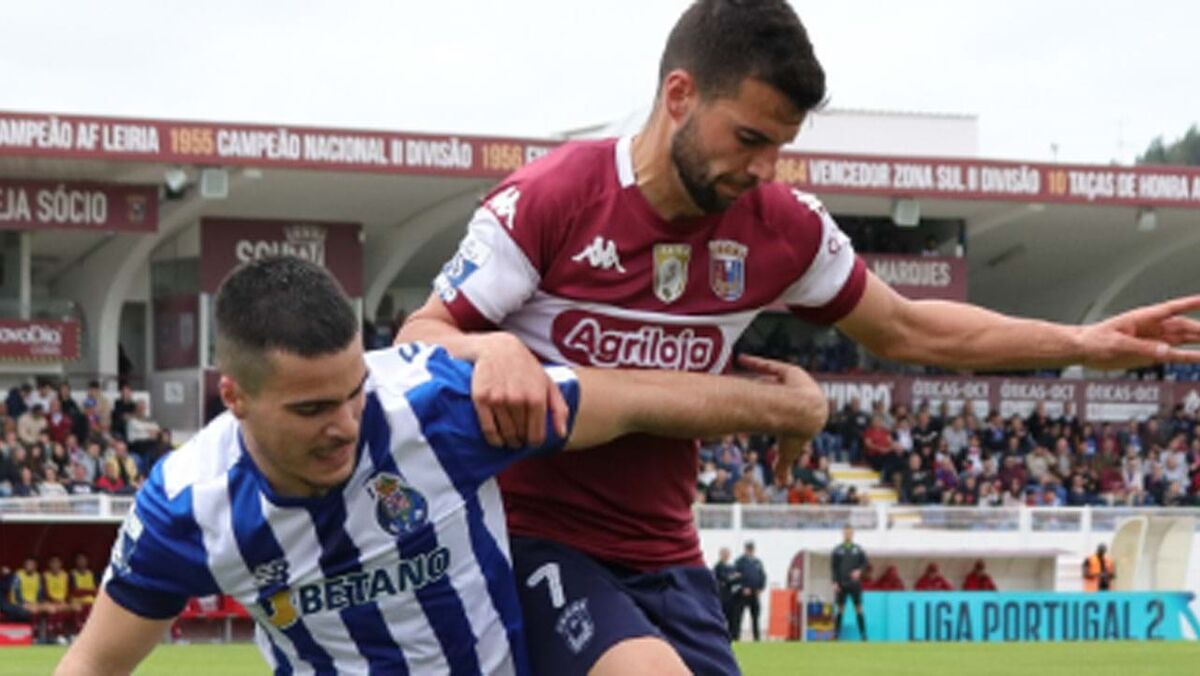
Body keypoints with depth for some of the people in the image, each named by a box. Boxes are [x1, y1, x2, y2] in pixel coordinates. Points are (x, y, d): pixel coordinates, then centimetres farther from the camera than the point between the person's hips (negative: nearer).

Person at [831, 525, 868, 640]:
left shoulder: (858, 550, 6)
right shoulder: (837, 550, 5)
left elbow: (864, 562, 9)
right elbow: (833, 567, 4)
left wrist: (859, 571, -12)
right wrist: (835, 582, -5)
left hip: (855, 583, 0)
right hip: (841, 584, 0)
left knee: (859, 608, -2)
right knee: (839, 608, 0)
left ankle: (863, 633, 2)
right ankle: (836, 633, 6)